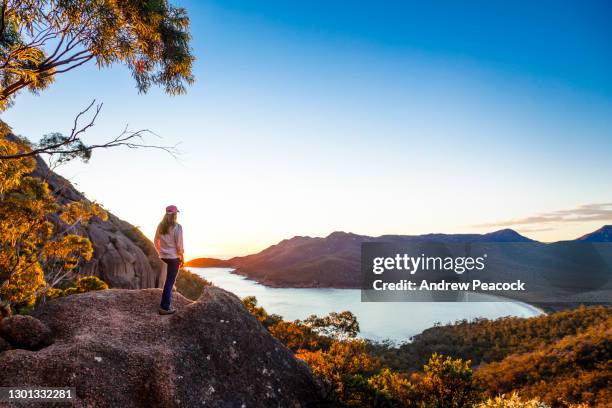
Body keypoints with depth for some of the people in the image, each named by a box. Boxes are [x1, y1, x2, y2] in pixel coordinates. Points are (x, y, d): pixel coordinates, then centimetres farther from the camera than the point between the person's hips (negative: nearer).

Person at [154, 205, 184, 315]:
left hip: (163, 256, 6)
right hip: (173, 256, -6)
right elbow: (179, 245, -15)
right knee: (169, 282, 0)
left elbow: (156, 242, 8)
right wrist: (182, 257, -3)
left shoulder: (160, 226, 2)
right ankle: (165, 307, 4)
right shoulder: (177, 227, -15)